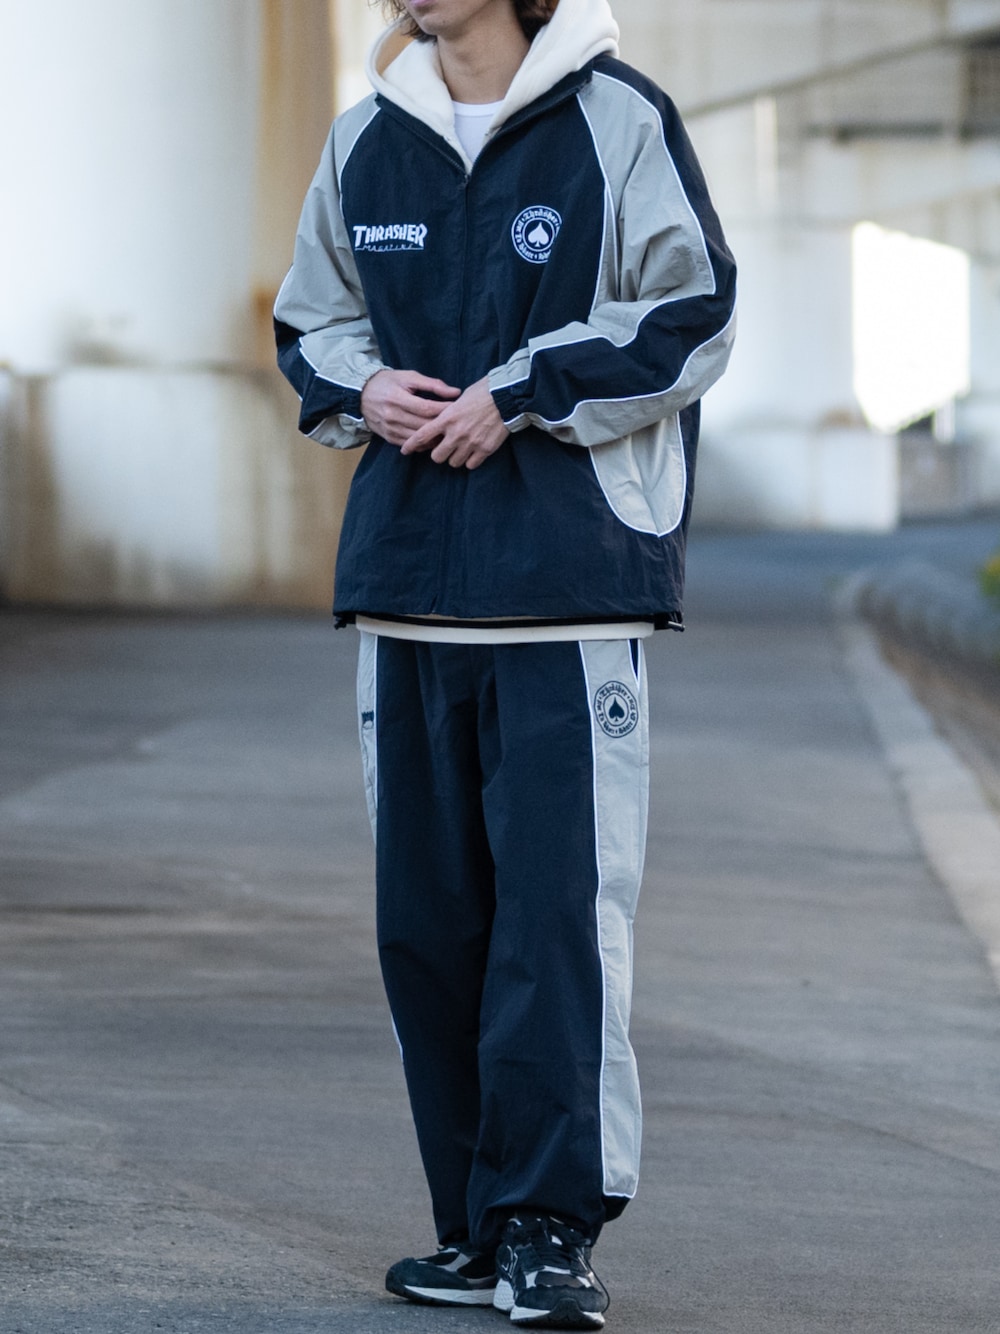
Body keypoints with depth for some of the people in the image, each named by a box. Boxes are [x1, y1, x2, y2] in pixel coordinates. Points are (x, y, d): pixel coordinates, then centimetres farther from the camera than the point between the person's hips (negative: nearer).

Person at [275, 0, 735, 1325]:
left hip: (572, 580, -5)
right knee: (424, 907, 7)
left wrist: (520, 395, -12)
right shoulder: (364, 143, 11)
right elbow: (310, 321, 20)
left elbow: (692, 322, -6)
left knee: (560, 897, -10)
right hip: (409, 571, 5)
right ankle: (475, 1227, 16)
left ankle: (551, 1224, -7)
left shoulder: (618, 122, -4)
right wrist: (363, 388, -2)